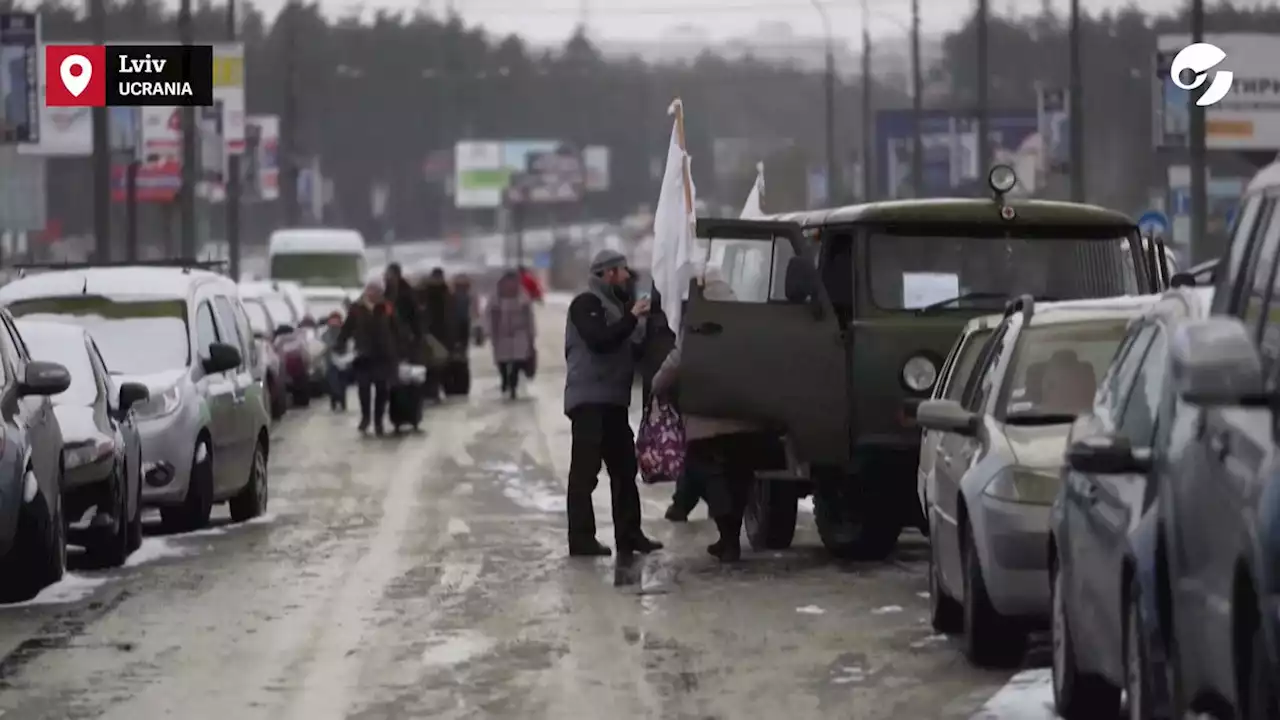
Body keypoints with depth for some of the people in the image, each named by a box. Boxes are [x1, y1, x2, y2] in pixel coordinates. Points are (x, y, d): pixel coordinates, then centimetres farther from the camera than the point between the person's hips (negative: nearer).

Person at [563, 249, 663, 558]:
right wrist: (632, 317, -20)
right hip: (589, 400, -10)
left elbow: (627, 346, 21)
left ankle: (628, 535, 16)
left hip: (612, 400, 10)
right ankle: (581, 539, -11)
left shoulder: (613, 304, 21)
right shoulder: (586, 304, -8)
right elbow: (600, 340, -23)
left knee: (624, 469, 11)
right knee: (585, 470, -10)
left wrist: (644, 328, 5)